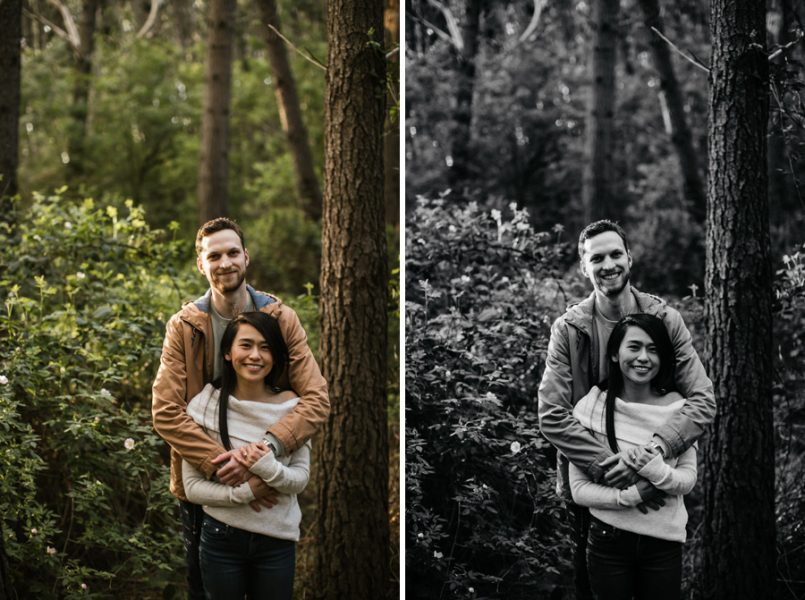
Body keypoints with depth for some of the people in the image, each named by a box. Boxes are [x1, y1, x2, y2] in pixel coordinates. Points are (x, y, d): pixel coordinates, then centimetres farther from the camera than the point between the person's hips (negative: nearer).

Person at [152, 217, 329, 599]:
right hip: (201, 481, 0)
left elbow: (317, 399, -16)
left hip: (266, 483, 0)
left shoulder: (281, 319, -7)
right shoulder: (183, 327, -8)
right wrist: (222, 467, -29)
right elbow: (165, 412, -16)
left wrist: (263, 450, -32)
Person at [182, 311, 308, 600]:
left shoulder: (290, 405, -6)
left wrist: (268, 468, -26)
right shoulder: (204, 405, -10)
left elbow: (301, 477, -6)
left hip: (278, 540, 1)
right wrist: (247, 490, -23)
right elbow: (192, 486, -10)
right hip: (221, 540, -1)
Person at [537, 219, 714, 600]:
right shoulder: (568, 329, -8)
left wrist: (656, 447, -32)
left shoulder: (665, 320, -6)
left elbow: (703, 400, -14)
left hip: (654, 486, 1)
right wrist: (610, 467, -28)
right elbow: (552, 415, -16)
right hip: (589, 484, -1)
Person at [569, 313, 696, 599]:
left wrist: (655, 470, -25)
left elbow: (688, 479, -5)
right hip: (608, 541, -1)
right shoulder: (591, 407, -10)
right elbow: (579, 489, -10)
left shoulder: (677, 407, -5)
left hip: (664, 541, 1)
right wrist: (634, 493, -22)